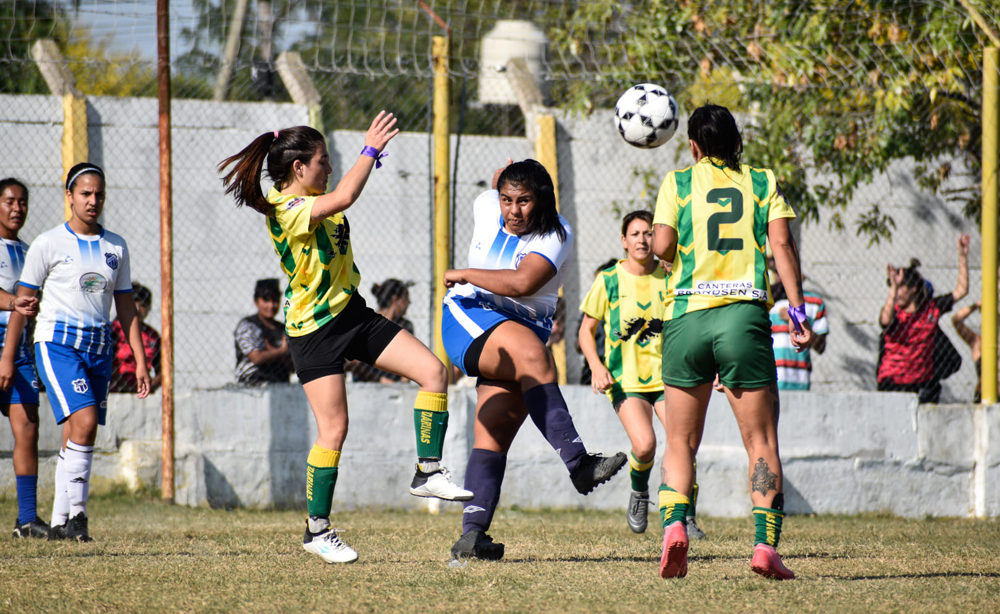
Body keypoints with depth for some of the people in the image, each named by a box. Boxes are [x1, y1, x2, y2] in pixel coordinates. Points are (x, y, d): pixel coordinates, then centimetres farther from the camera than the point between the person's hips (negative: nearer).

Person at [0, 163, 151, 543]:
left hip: (99, 347, 5)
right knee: (85, 422, -21)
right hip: (57, 341, -4)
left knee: (75, 437, 4)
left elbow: (126, 307, 16)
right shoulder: (49, 244, -2)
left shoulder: (116, 247, 11)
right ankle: (76, 512, -18)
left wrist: (140, 360, 10)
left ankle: (61, 522, 11)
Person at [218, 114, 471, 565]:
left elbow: (344, 194, 30)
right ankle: (317, 529, 4)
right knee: (333, 428, -9)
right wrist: (371, 150, -24)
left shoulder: (313, 199, 8)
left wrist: (373, 152, 14)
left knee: (433, 372, -4)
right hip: (314, 329, -9)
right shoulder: (285, 210, -20)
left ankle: (428, 472, 4)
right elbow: (344, 197, -34)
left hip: (353, 314, 9)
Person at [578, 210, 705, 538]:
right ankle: (639, 493, 11)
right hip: (625, 379, -2)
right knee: (644, 444, -23)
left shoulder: (669, 278, 2)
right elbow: (587, 330, 7)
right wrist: (597, 367, -8)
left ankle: (686, 516, 7)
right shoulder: (609, 280, -1)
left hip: (667, 376, 2)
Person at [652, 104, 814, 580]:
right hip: (745, 314, 0)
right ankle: (765, 545, -9)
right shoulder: (763, 182, 11)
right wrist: (797, 311, -3)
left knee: (680, 443, 10)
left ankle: (674, 524, -13)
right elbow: (781, 244, -1)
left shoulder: (678, 182, 9)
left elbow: (662, 246, -3)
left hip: (687, 315, 0)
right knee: (761, 442, 5)